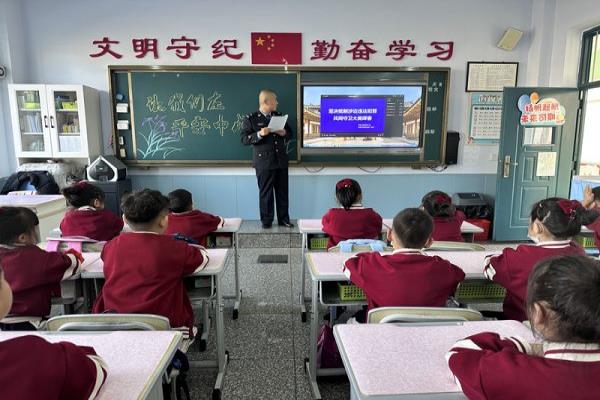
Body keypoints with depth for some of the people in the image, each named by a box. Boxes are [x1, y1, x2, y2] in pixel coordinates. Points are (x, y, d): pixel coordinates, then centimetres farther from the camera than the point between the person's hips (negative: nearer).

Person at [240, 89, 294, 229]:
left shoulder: (279, 116, 15)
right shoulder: (250, 119, -2)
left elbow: (290, 133, 19)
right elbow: (244, 139, -9)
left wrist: (284, 133, -5)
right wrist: (259, 134, -24)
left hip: (281, 161, 5)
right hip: (264, 162, -5)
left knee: (282, 191, 8)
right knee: (265, 192, 2)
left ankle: (283, 219, 19)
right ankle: (266, 220, 14)